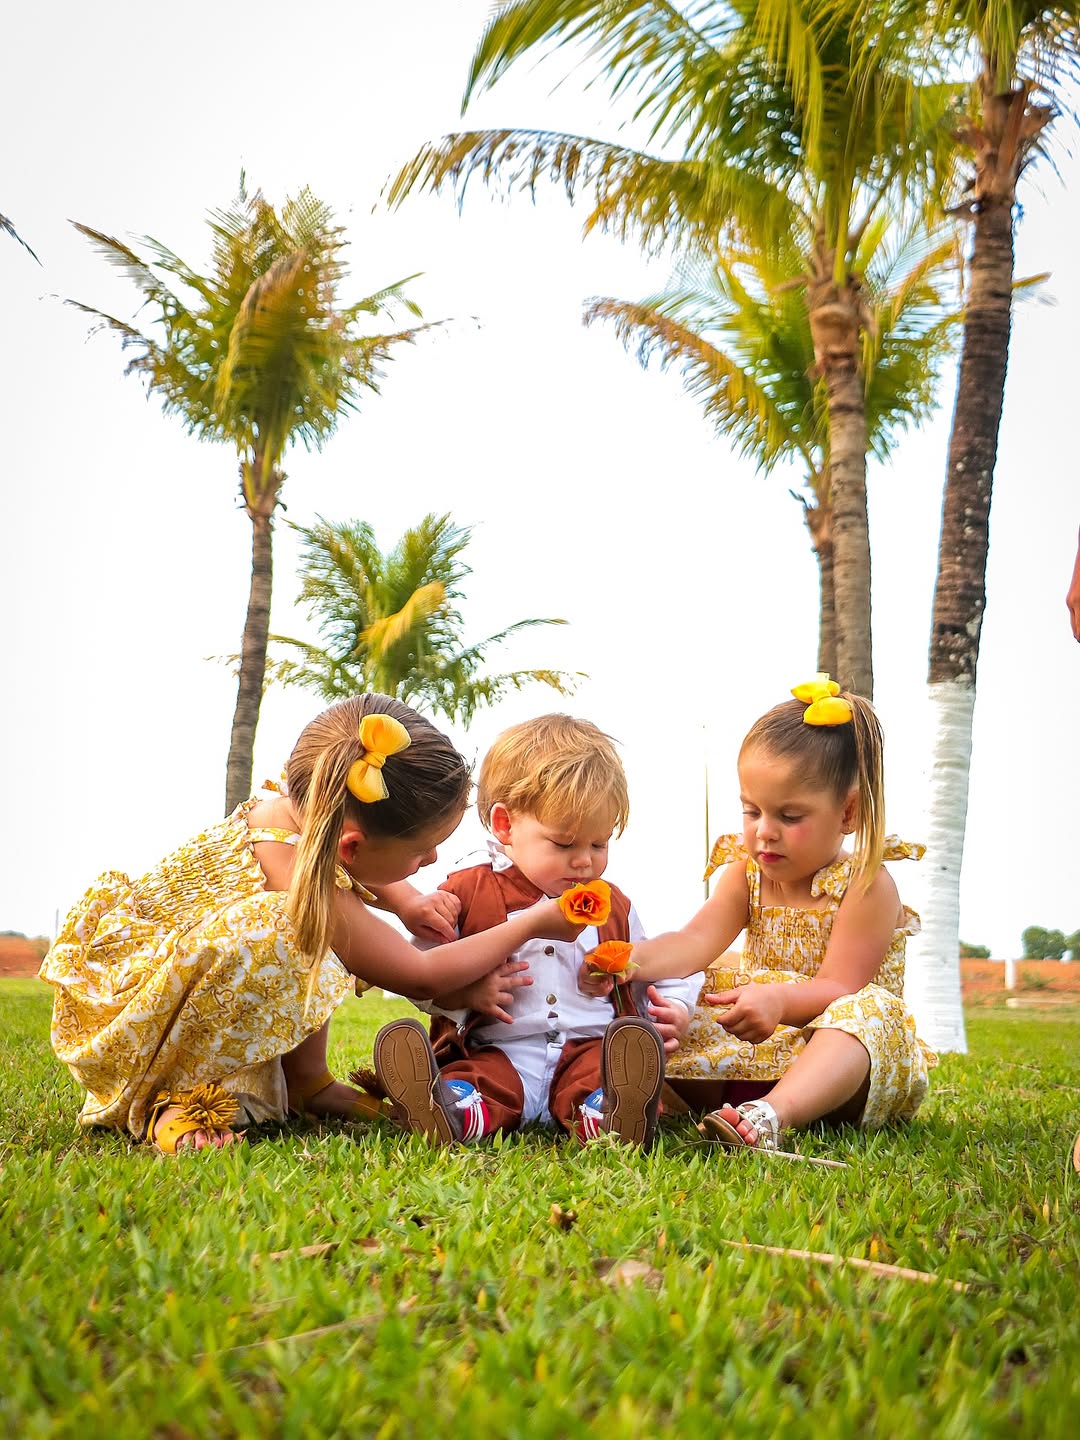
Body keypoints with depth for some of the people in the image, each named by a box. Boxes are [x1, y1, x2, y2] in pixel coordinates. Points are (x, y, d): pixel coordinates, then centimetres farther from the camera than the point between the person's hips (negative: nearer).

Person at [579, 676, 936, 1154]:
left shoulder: (866, 886, -9)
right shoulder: (747, 873, 7)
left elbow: (839, 989, -17)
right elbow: (696, 940, -11)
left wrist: (780, 999, -38)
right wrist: (634, 960, -32)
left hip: (845, 1057, -5)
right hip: (766, 1045, 5)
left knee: (871, 1010, -37)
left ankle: (771, 1113, -59)